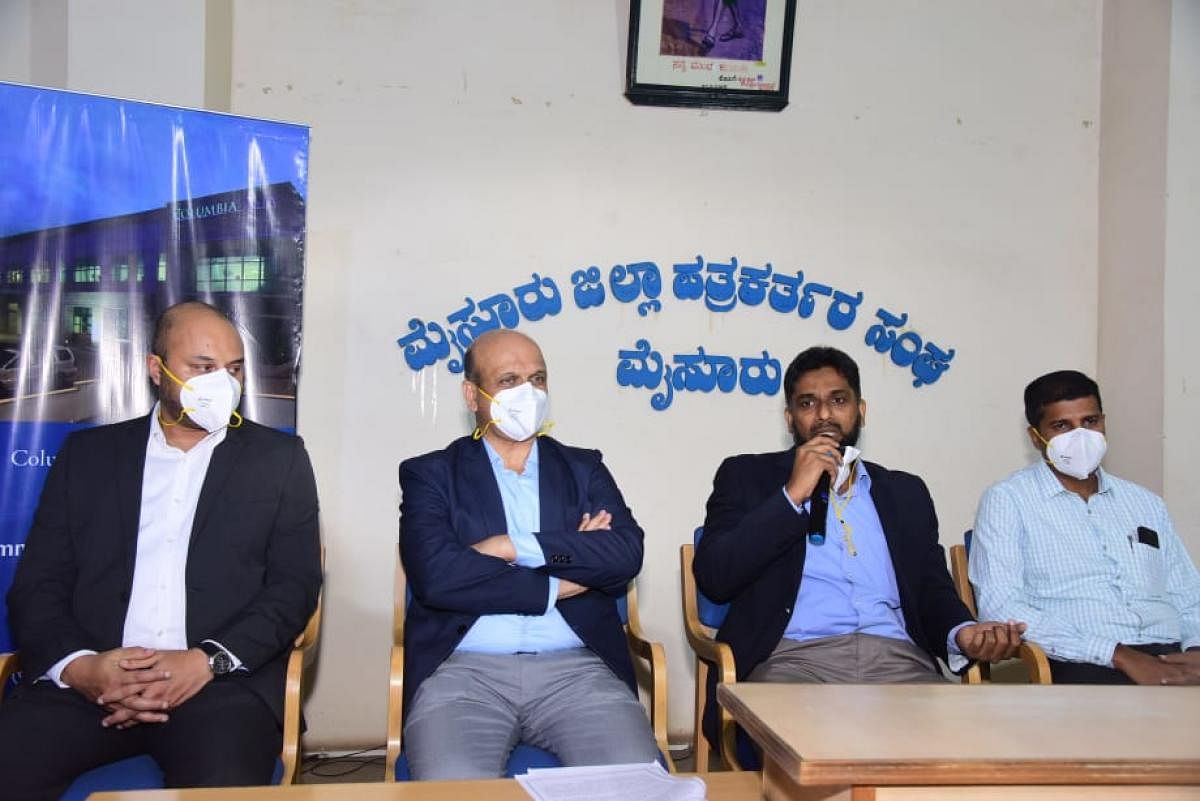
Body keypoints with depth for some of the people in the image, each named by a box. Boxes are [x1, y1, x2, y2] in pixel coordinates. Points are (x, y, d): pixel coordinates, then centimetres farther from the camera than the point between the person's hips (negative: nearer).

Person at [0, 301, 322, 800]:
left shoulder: (278, 458, 10)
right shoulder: (88, 453, 15)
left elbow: (295, 585, 3)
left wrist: (208, 661, -13)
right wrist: (78, 665, -11)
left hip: (222, 682, -2)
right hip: (88, 681, 2)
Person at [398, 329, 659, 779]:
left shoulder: (584, 469, 16)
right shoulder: (431, 474, 8)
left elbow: (626, 555, -1)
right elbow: (436, 576, -9)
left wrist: (518, 547, -8)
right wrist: (555, 584, -4)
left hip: (577, 670, 2)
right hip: (465, 671, -1)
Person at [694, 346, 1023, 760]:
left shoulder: (905, 492, 25)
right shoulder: (748, 475, 15)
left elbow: (934, 589, 18)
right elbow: (713, 577, 2)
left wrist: (962, 632, -6)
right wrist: (793, 494, -2)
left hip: (899, 660, 4)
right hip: (794, 658, -3)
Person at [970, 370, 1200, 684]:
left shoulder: (1146, 503, 21)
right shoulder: (1007, 501, 3)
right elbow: (1000, 607, -9)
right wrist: (1119, 655, -15)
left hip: (1169, 659, 6)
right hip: (1086, 666, -5)